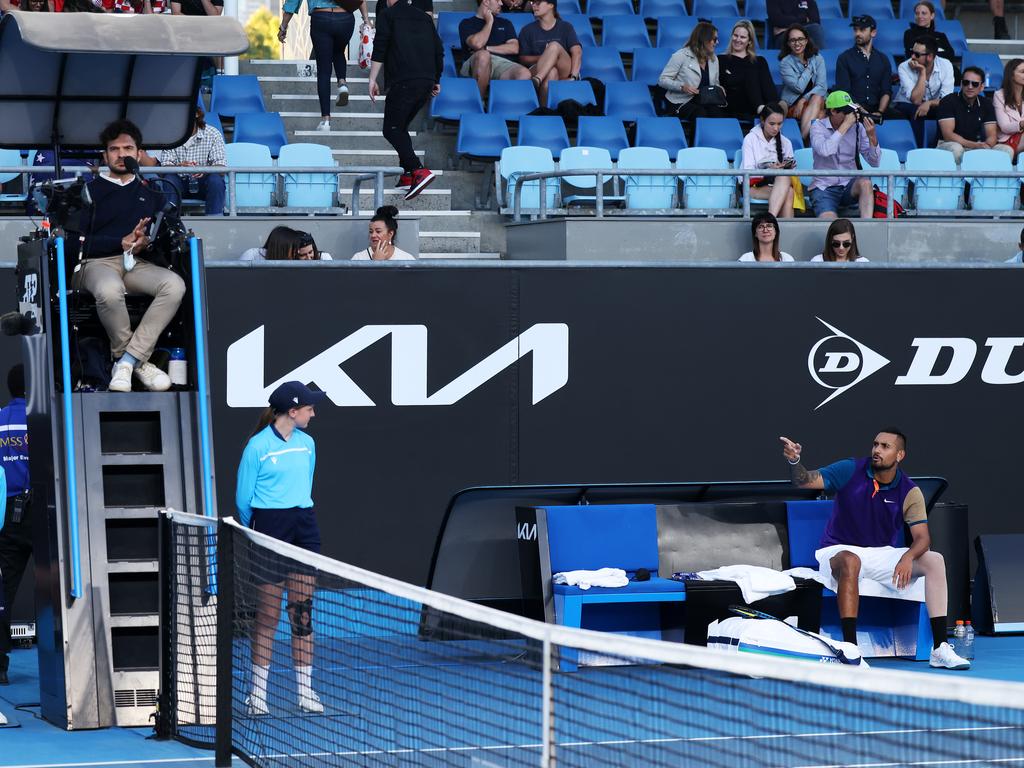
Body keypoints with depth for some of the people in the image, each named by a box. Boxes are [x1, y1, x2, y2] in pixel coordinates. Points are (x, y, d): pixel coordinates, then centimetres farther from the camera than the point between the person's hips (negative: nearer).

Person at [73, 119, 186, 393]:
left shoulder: (151, 193, 22)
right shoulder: (90, 191, 12)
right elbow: (80, 240, 0)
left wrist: (146, 242, -9)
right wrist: (123, 243, -10)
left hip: (139, 263, 3)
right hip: (97, 263, -3)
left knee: (175, 285, -31)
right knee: (110, 291, -41)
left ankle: (127, 360, -30)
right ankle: (139, 361, -20)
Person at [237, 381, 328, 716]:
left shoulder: (307, 443, 9)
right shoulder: (258, 446, -8)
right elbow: (243, 499, 0)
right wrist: (255, 529, 12)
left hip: (304, 527, 5)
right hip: (269, 526, -5)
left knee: (302, 610, 5)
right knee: (268, 615, -2)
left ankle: (305, 690, 9)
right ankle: (257, 692, 6)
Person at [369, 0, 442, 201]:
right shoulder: (424, 17, 21)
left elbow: (379, 49, -5)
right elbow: (439, 51, 20)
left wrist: (373, 79, -4)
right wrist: (436, 80, 29)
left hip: (403, 82, -6)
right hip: (427, 82, 6)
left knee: (392, 130, -4)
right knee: (401, 127, 19)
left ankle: (419, 170, -22)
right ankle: (407, 174, 11)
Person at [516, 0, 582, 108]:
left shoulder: (565, 27, 12)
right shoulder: (528, 30, 16)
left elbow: (577, 52, -3)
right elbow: (523, 59, 8)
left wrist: (573, 76, -21)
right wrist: (544, 58, -10)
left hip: (564, 73, -1)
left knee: (554, 46, -31)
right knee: (551, 72, -37)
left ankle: (536, 80, -49)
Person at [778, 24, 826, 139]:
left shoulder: (817, 59, 7)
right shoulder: (785, 63, -2)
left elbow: (822, 87, -3)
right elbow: (799, 87, -11)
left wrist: (804, 100, -17)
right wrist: (809, 67, -2)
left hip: (818, 101, 3)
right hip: (792, 105, -3)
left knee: (817, 98, -33)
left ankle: (803, 138, -43)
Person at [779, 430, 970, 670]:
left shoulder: (909, 492, -3)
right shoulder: (850, 471, -7)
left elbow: (922, 538, -8)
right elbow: (805, 481, -15)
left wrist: (908, 557, -31)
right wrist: (794, 461, -39)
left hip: (882, 555, 3)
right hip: (840, 550, -3)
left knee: (934, 561, -16)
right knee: (850, 561, -40)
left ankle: (939, 648, -18)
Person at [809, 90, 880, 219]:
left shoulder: (857, 127, 3)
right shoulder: (818, 127, -3)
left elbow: (875, 163, 1)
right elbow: (824, 151, -26)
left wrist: (872, 137, -16)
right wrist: (845, 125, -22)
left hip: (850, 186, 3)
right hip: (824, 188, -3)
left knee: (865, 183, -32)